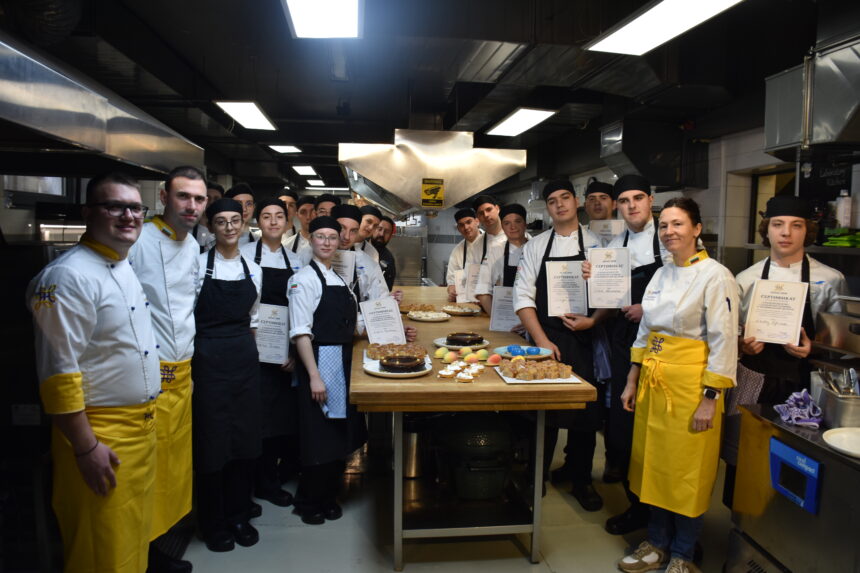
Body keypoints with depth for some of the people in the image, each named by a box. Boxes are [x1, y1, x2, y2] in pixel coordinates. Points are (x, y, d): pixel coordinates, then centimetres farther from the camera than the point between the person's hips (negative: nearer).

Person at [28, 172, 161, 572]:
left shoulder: (127, 269, 10)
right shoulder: (69, 276, -18)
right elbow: (58, 372, -21)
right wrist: (85, 448, -19)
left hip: (141, 428, 8)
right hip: (98, 434, -8)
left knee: (135, 539, 21)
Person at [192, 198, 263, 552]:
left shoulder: (253, 270, 9)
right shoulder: (199, 265, -5)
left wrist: (247, 349, 12)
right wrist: (189, 364, -10)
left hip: (245, 358, 5)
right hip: (208, 358, -4)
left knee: (245, 438, 10)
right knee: (212, 439, 4)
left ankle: (239, 515, 28)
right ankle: (213, 523, 23)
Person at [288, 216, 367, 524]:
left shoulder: (340, 279, 14)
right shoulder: (304, 279, -10)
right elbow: (301, 332, -16)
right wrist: (314, 376, -21)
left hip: (344, 361, 8)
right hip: (319, 361, -8)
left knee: (342, 435, 13)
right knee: (318, 437, 1)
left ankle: (328, 496, 30)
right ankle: (308, 503, 20)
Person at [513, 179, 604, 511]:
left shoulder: (597, 244, 4)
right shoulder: (536, 246, 6)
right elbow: (523, 296, 0)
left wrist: (592, 320, -14)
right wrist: (542, 340, -8)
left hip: (584, 338, 0)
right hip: (545, 340, 0)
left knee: (585, 411, 4)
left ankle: (581, 480, 24)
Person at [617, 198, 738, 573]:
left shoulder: (715, 276, -12)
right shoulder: (661, 274, 9)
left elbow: (724, 341, -14)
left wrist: (710, 399, -15)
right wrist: (633, 380, 12)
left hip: (690, 384, -6)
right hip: (653, 381, 7)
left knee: (687, 472, 6)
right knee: (654, 464, 14)